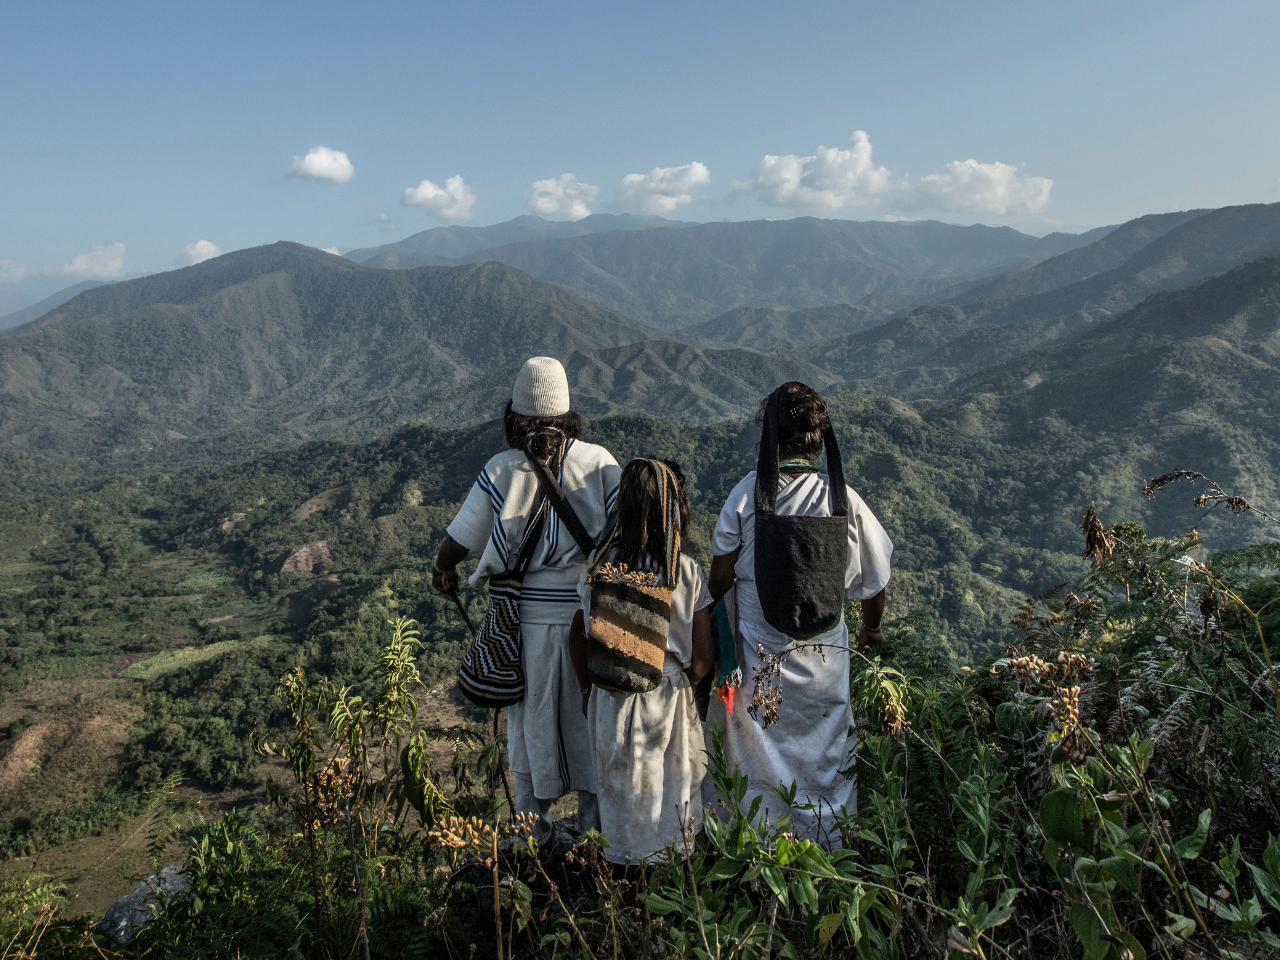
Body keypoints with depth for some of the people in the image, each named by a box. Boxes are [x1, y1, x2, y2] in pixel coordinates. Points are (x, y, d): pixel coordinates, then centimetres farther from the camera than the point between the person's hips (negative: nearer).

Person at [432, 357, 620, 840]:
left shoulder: (501, 471, -9)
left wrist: (442, 572, 21)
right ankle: (595, 819, 31)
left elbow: (458, 540, 0)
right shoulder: (598, 461, -7)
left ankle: (534, 825, 30)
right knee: (590, 718, 17)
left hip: (528, 617, -1)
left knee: (532, 719, 16)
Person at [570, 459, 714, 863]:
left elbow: (579, 636, 0)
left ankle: (621, 860, 36)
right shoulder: (686, 572, -14)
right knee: (670, 792, 17)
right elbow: (702, 656, -12)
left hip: (610, 698, 2)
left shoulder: (602, 565, -8)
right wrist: (684, 682, 9)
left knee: (618, 791, 21)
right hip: (668, 702, -2)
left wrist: (588, 689, 14)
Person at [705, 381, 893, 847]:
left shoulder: (748, 492, -12)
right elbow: (873, 582, 1)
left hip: (757, 655, 0)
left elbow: (719, 577, -6)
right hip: (823, 659, 1)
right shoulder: (844, 499, -10)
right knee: (826, 762, 18)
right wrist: (871, 630, 21)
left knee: (757, 763, 16)